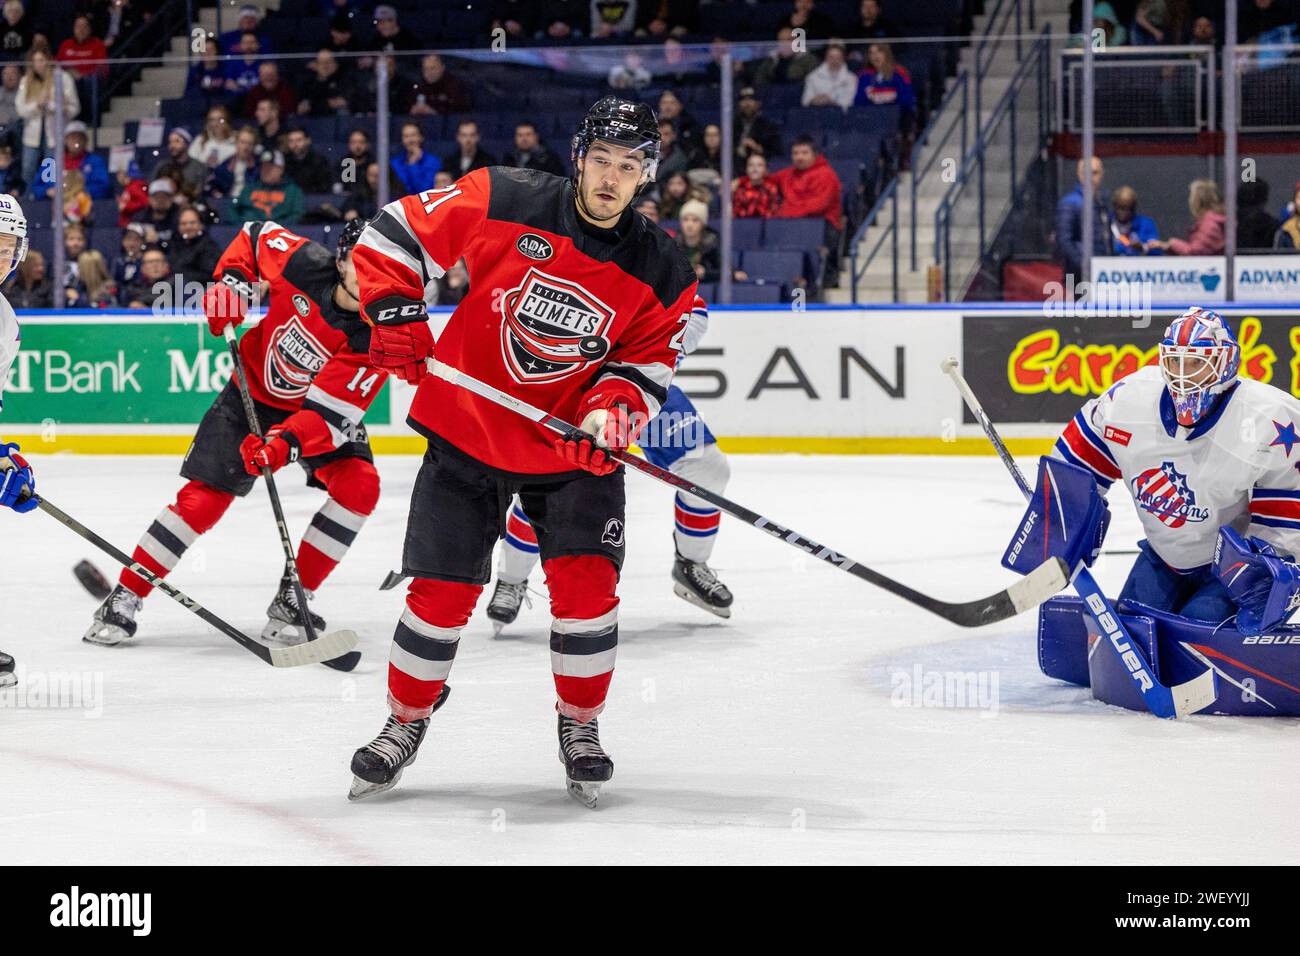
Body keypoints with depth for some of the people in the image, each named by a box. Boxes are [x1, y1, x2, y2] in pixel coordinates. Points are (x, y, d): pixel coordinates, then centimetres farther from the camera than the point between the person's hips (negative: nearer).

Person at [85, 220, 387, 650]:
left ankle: (292, 600, -10)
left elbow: (331, 412, -33)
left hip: (325, 406, 0)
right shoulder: (304, 263, -24)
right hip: (255, 391, 0)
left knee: (358, 487, -23)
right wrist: (231, 281, -15)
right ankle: (125, 597, 3)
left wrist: (286, 443, -47)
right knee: (203, 497, -10)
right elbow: (255, 235, -1)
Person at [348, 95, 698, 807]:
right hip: (466, 429, -1)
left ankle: (580, 724, 11)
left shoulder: (660, 274, -7)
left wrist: (613, 408, -19)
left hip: (570, 449, 1)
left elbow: (648, 361, 1)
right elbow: (395, 234, -6)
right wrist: (395, 315, -17)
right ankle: (406, 721, 24)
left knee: (586, 581, -12)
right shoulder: (503, 202, -13)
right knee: (442, 591, 0)